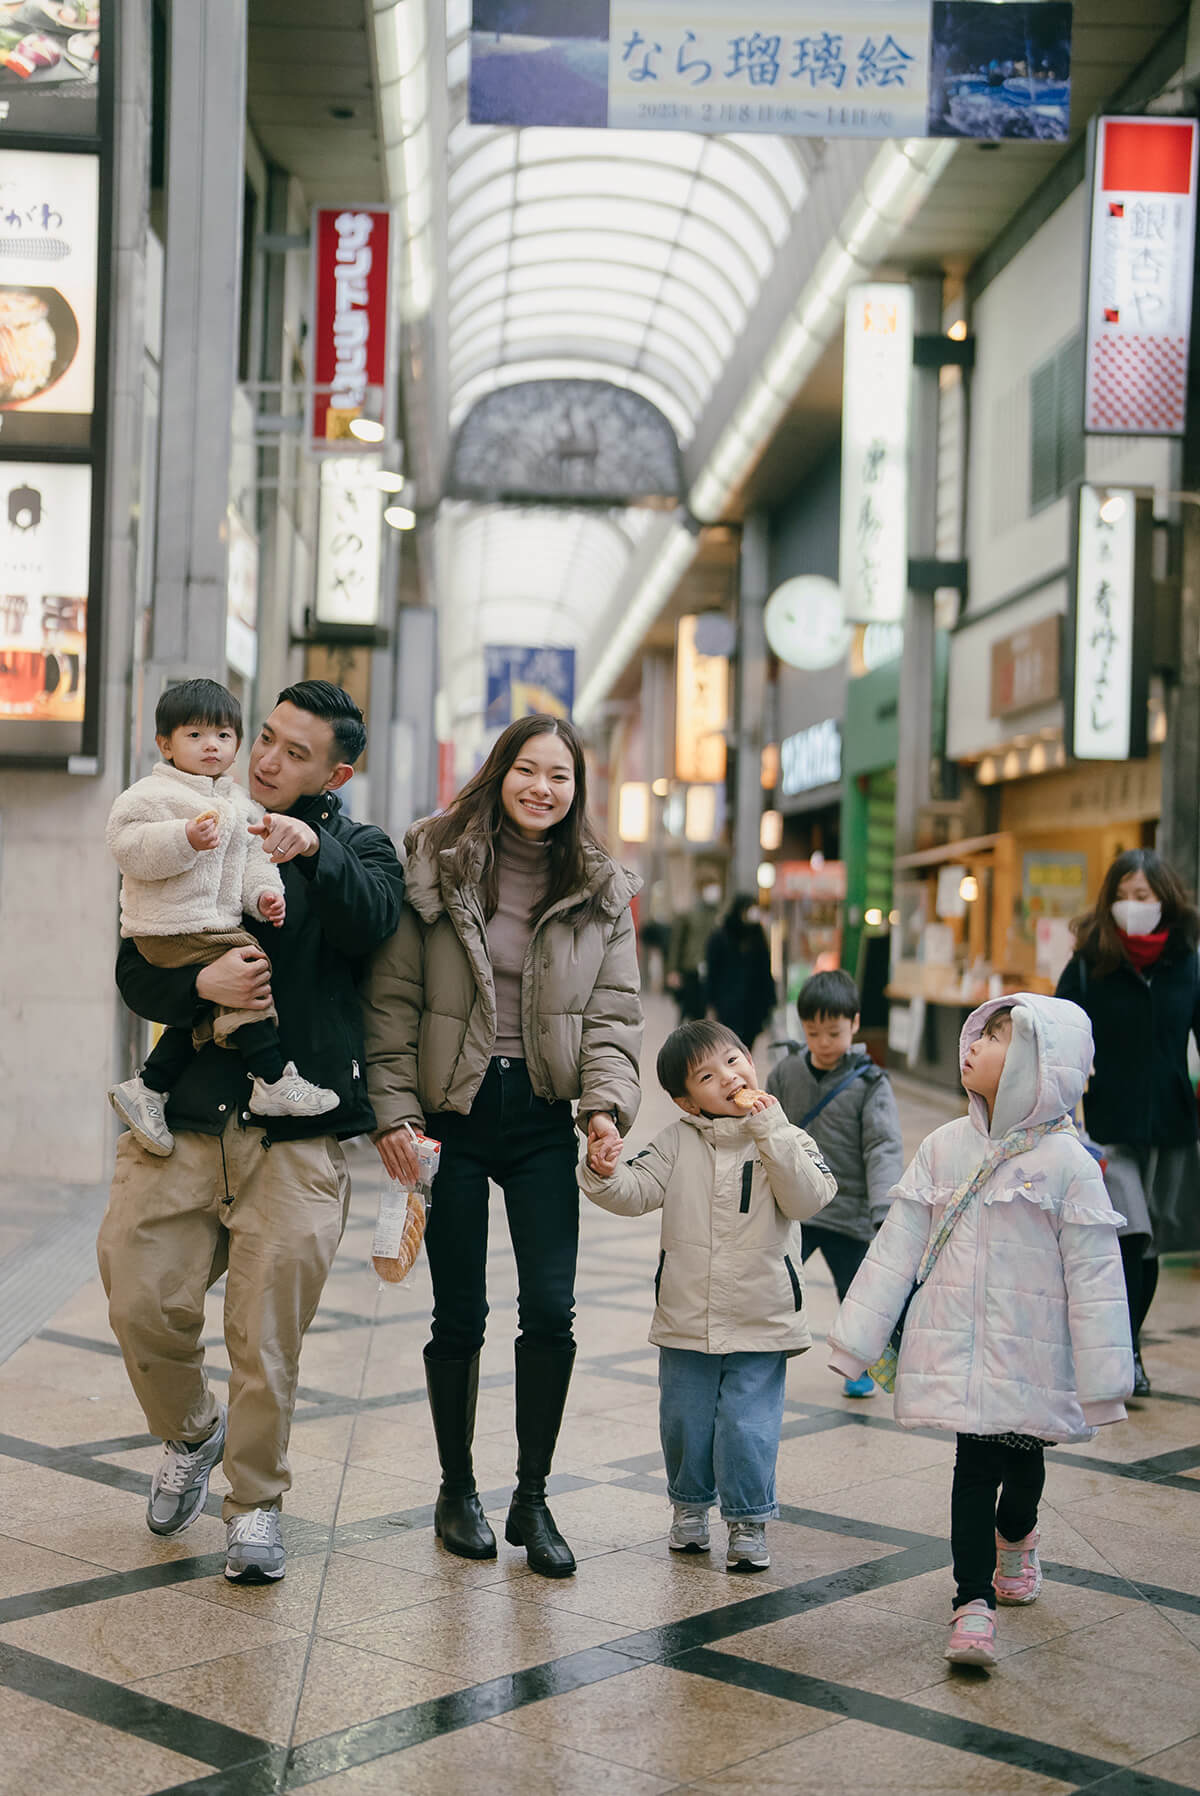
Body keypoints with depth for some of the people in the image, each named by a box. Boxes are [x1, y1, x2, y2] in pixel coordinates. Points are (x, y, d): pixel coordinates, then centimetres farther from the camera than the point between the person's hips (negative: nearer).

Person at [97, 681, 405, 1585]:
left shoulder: (359, 850, 9)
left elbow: (371, 923, -15)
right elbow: (135, 972, 7)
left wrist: (313, 847, -31)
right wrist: (200, 985, -15)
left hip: (298, 1136, -2)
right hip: (185, 1119, 3)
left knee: (267, 1335, -2)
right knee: (143, 1305, -2)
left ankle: (256, 1500, 18)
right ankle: (191, 1433, 29)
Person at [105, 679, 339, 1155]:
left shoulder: (240, 804, 17)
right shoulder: (151, 794, -6)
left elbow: (253, 857, 16)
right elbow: (128, 846, -16)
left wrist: (264, 892, -4)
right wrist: (185, 839, -28)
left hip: (218, 924, 9)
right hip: (171, 929, -8)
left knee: (201, 1013, 6)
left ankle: (146, 1089, 16)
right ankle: (273, 1082, -14)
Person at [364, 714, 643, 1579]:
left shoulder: (600, 892, 6)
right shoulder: (434, 866, -1)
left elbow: (614, 1013, 5)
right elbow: (393, 999, -2)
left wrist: (608, 1103, -11)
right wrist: (393, 1110, -9)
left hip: (544, 1119, 2)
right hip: (453, 1115, -2)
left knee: (551, 1309, -5)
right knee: (460, 1313, 4)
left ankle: (533, 1499, 12)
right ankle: (458, 1489, 24)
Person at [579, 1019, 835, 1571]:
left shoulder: (784, 1139, -4)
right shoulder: (678, 1142, 0)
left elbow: (807, 1199, -18)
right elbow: (635, 1193, -5)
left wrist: (770, 1130, -22)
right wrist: (604, 1174, -26)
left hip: (760, 1321, -2)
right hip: (686, 1318, 2)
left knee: (748, 1426, -2)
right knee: (684, 1421, 14)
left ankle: (748, 1520, 17)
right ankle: (690, 1505, 36)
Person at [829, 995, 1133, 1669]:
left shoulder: (1066, 1163, -11)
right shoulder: (944, 1147, 0)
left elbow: (1094, 1275, -9)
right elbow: (897, 1246, 5)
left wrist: (1104, 1382, -9)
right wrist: (855, 1338, 5)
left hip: (1031, 1355, -1)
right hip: (958, 1352, 2)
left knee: (1021, 1457, 15)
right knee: (976, 1466, -2)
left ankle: (1016, 1536, 47)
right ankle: (974, 1601, 8)